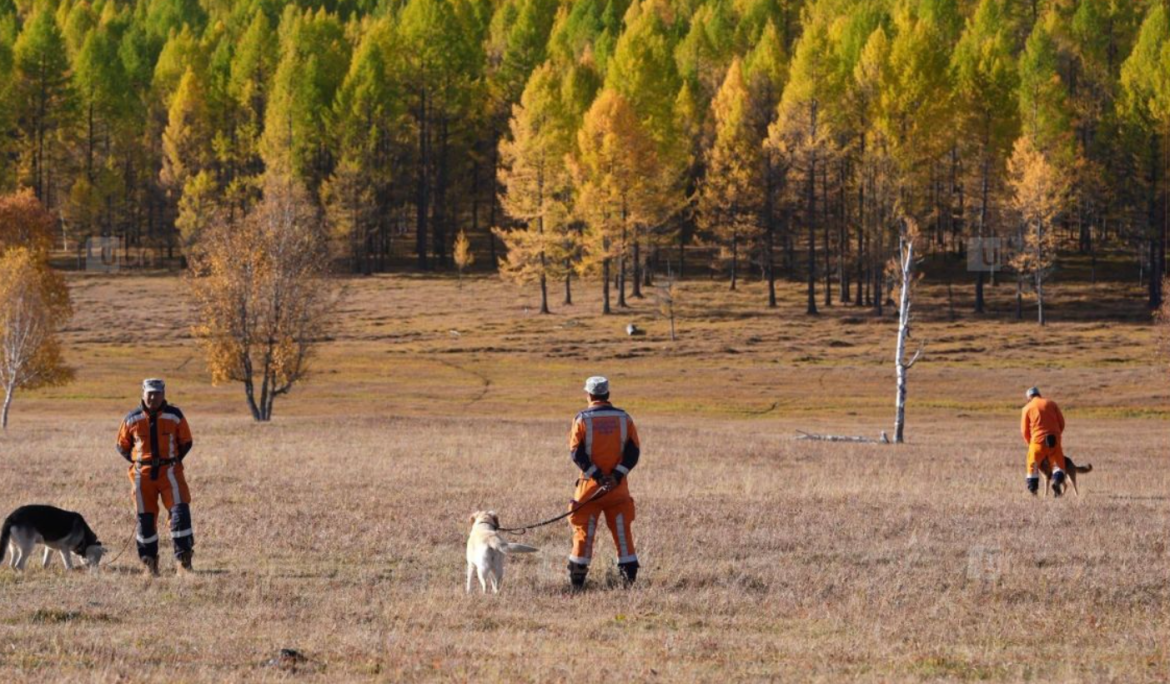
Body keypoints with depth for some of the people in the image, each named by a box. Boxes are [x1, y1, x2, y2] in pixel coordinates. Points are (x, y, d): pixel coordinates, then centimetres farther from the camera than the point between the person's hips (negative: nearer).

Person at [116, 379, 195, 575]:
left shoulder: (174, 416, 1)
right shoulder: (132, 419, 3)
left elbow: (186, 443, 9)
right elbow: (122, 446, 13)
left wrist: (173, 461, 1)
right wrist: (137, 462, 4)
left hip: (169, 470, -1)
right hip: (143, 474, 1)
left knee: (180, 509, -15)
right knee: (145, 517, 4)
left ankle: (183, 557, -11)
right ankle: (149, 561, 16)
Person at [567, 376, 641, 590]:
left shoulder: (582, 419, -4)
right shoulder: (624, 418, 4)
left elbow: (576, 452, -10)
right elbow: (633, 451, -1)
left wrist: (597, 475, -12)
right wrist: (616, 475, -9)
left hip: (591, 484, -2)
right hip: (618, 485, 2)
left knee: (583, 530, 4)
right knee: (622, 529, 9)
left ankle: (577, 578, 7)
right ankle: (629, 572, 5)